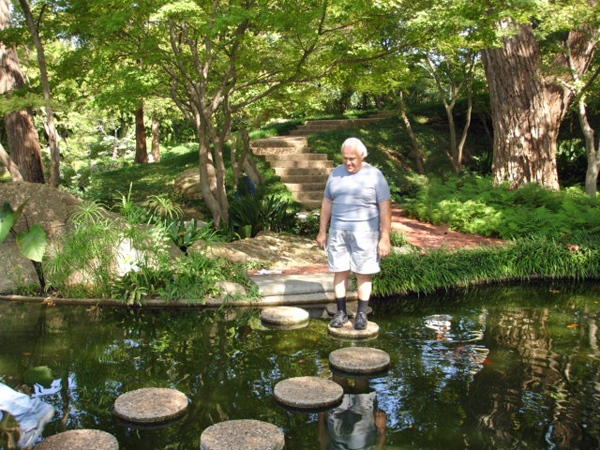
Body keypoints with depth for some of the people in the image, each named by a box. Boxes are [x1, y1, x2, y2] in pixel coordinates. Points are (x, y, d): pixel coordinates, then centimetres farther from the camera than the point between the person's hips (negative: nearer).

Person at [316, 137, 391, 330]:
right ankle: (341, 312, 18)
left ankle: (362, 314, 15)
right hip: (338, 231, 3)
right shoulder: (335, 174, 9)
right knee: (340, 272, 5)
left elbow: (385, 208, -5)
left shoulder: (374, 176, -4)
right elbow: (327, 203, 14)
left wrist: (385, 238, -9)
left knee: (363, 274, 2)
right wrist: (322, 231, 12)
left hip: (364, 232, -3)